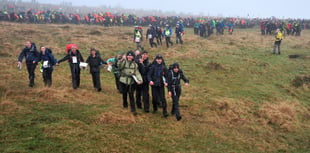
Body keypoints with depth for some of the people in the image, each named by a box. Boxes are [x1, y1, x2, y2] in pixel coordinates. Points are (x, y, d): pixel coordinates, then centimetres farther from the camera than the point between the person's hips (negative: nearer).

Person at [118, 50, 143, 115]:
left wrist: (140, 80, -16)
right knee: (124, 94, 16)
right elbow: (120, 67, -24)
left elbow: (137, 73, -1)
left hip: (131, 82, 0)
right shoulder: (124, 62, -3)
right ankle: (125, 104, 42)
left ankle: (133, 109, -3)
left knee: (131, 95, -5)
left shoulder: (134, 64, 3)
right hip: (124, 81, 0)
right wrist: (122, 60, -39)